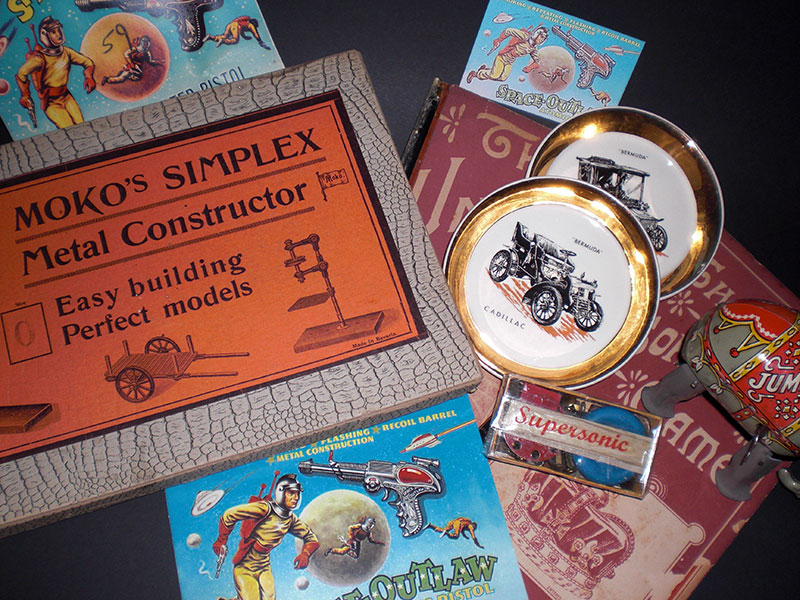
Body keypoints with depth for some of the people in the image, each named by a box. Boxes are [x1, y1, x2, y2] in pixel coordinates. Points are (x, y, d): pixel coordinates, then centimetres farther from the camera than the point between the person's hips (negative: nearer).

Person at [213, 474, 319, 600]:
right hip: (244, 566, -6)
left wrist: (305, 554, -11)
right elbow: (229, 515, -17)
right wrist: (221, 541, -5)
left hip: (264, 567, 6)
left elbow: (311, 537, 10)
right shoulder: (265, 509, -20)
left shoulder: (291, 520, 0)